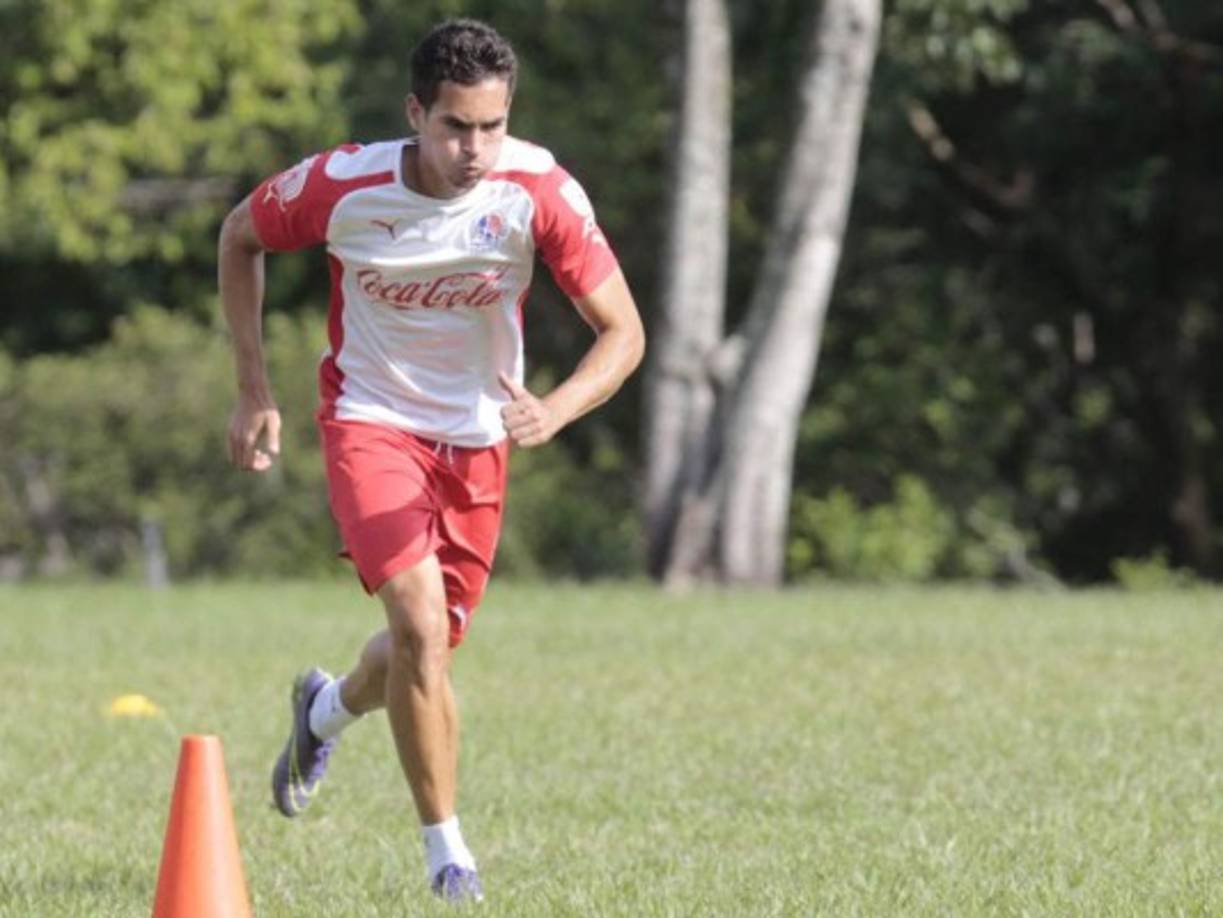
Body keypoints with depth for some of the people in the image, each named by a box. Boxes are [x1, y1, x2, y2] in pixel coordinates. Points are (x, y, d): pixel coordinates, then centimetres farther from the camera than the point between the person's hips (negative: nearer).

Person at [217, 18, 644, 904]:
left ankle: (327, 710, 50)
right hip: (371, 422, -3)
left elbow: (623, 331, -18)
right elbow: (241, 237, 0)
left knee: (427, 651, 13)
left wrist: (555, 411, -37)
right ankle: (447, 849, -8)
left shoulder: (541, 191, -21)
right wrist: (255, 391, -3)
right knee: (421, 623, -23)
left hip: (477, 438, 3)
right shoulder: (343, 185, -22)